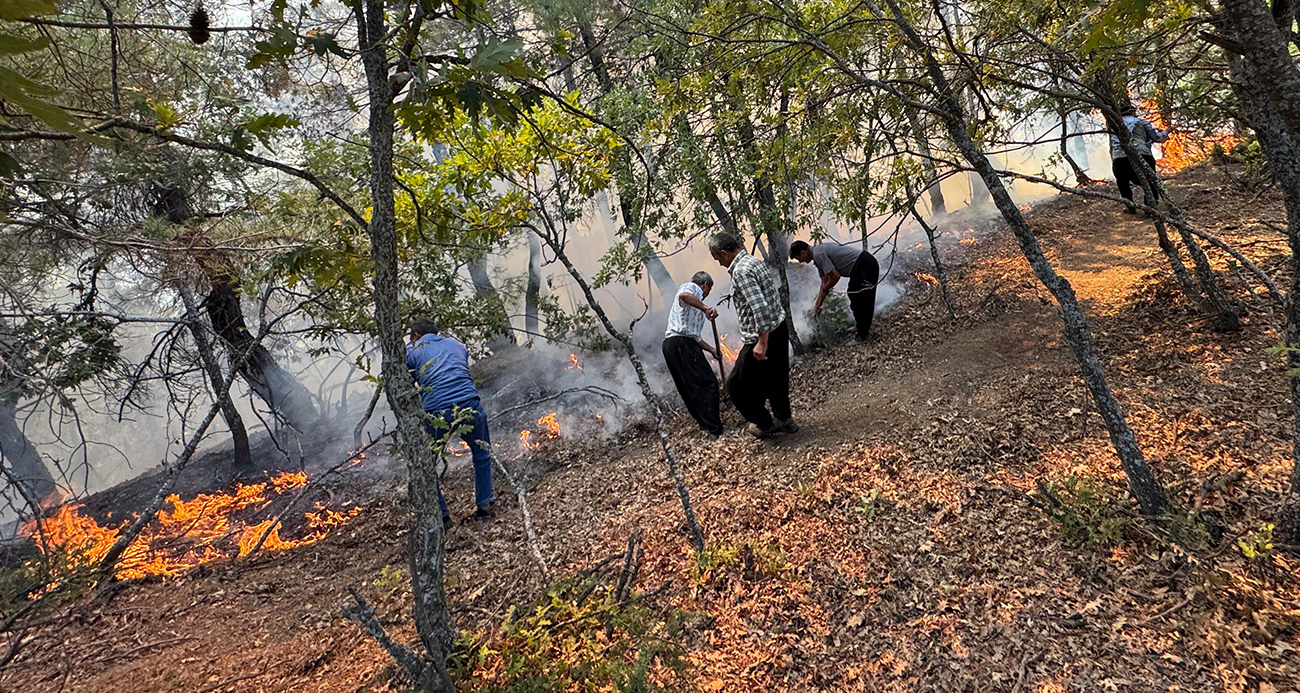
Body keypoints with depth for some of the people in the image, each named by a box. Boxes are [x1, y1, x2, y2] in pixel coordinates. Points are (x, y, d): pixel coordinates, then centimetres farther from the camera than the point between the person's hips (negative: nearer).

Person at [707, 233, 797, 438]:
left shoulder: (741, 271, -20)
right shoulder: (754, 261, 10)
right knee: (775, 378, 24)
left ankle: (765, 424, 19)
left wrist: (762, 342, -27)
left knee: (737, 385, 6)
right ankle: (784, 419, 37)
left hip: (764, 336, -10)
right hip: (780, 329, 10)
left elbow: (760, 307, -28)